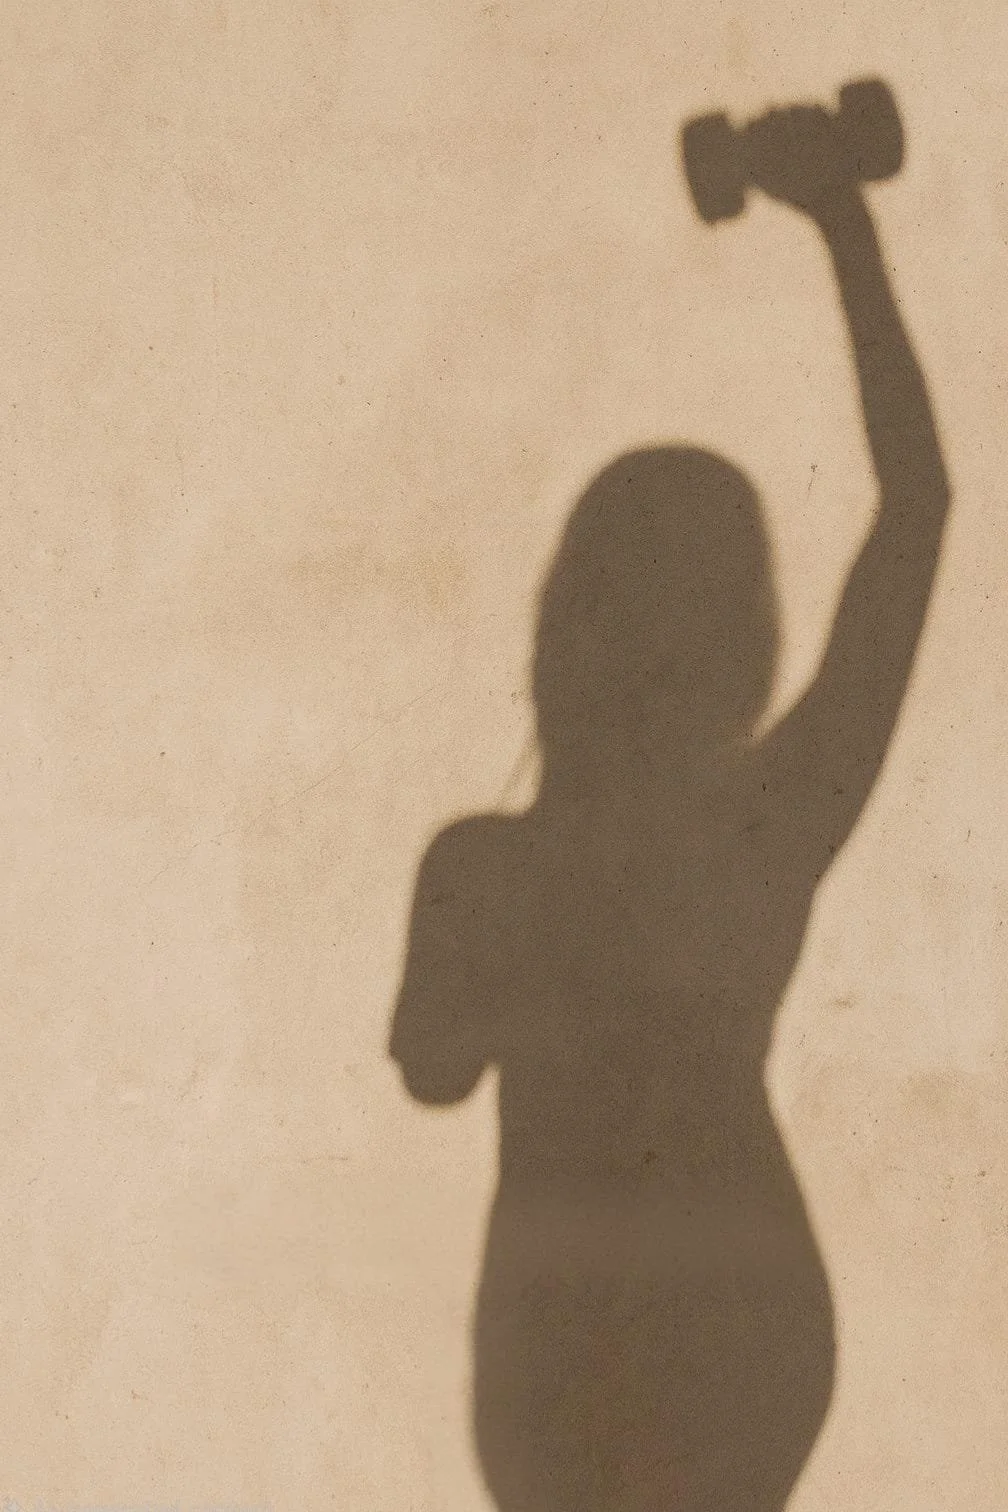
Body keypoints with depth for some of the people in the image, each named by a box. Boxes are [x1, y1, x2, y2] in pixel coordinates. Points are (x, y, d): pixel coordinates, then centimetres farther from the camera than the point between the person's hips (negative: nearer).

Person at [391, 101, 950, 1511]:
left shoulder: (486, 863, -28)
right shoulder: (793, 820, -23)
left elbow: (433, 1069, -6)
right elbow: (919, 502, -12)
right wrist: (848, 223, -9)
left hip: (572, 1349, -1)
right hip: (764, 1324, 2)